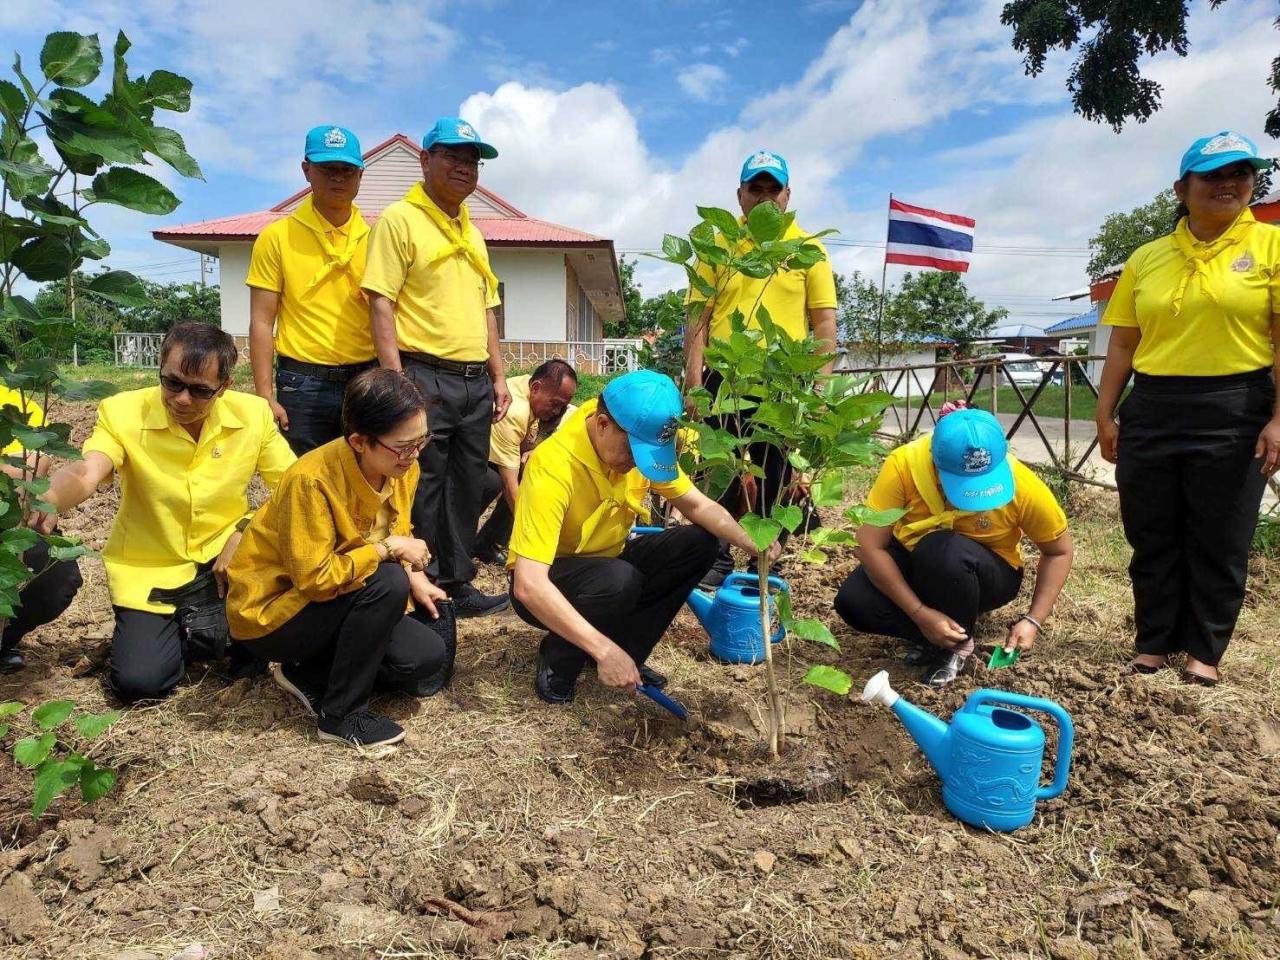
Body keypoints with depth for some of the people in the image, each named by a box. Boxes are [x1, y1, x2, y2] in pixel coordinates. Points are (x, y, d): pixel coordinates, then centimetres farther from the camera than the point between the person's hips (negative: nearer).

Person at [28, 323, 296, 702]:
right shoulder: (123, 412, -15)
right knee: (138, 681, -17)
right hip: (149, 571, -1)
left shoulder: (253, 413, -10)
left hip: (224, 556, 2)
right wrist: (48, 502, -53)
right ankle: (184, 627, 19)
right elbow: (85, 474, -30)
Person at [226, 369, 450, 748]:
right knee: (388, 583, -31)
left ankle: (309, 674, 9)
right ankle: (342, 716, -14)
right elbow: (314, 578, -30)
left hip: (339, 600, 7)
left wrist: (413, 577, -11)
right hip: (271, 610, -7)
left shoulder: (401, 468, -9)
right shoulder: (312, 479, -30)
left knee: (426, 655, -9)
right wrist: (389, 550, -28)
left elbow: (395, 536, 6)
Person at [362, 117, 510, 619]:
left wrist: (498, 376, 15)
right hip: (425, 378, -7)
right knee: (422, 491, -1)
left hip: (475, 382, 8)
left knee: (465, 488, 12)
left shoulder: (472, 233, 19)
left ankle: (457, 585, 24)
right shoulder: (400, 219, -4)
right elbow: (381, 304, -12)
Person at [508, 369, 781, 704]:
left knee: (698, 543, -10)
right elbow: (528, 586, -39)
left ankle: (627, 653, -1)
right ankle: (556, 663, -8)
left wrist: (750, 542, -23)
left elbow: (698, 506, -3)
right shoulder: (554, 466, -33)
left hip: (607, 561, 7)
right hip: (547, 582, -7)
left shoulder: (641, 443, -12)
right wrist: (604, 650, -42)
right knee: (619, 581, -36)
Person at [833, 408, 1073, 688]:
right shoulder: (903, 465, -29)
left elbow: (1059, 551, -9)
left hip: (986, 574, -1)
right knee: (853, 603, -27)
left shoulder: (1023, 486, -26)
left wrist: (1033, 620, -19)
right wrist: (920, 613, -32)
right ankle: (929, 636, 1)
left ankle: (959, 644, -8)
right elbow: (870, 545, -28)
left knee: (945, 553, -37)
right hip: (914, 562, 1)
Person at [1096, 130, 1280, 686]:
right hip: (1151, 411, 3)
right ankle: (1154, 643, 23)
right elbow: (1122, 344, 9)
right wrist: (1106, 415, 4)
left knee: (1219, 542, 6)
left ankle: (1205, 650, 21)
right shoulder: (1146, 258, 9)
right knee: (1152, 537, 9)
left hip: (1233, 412, -2)